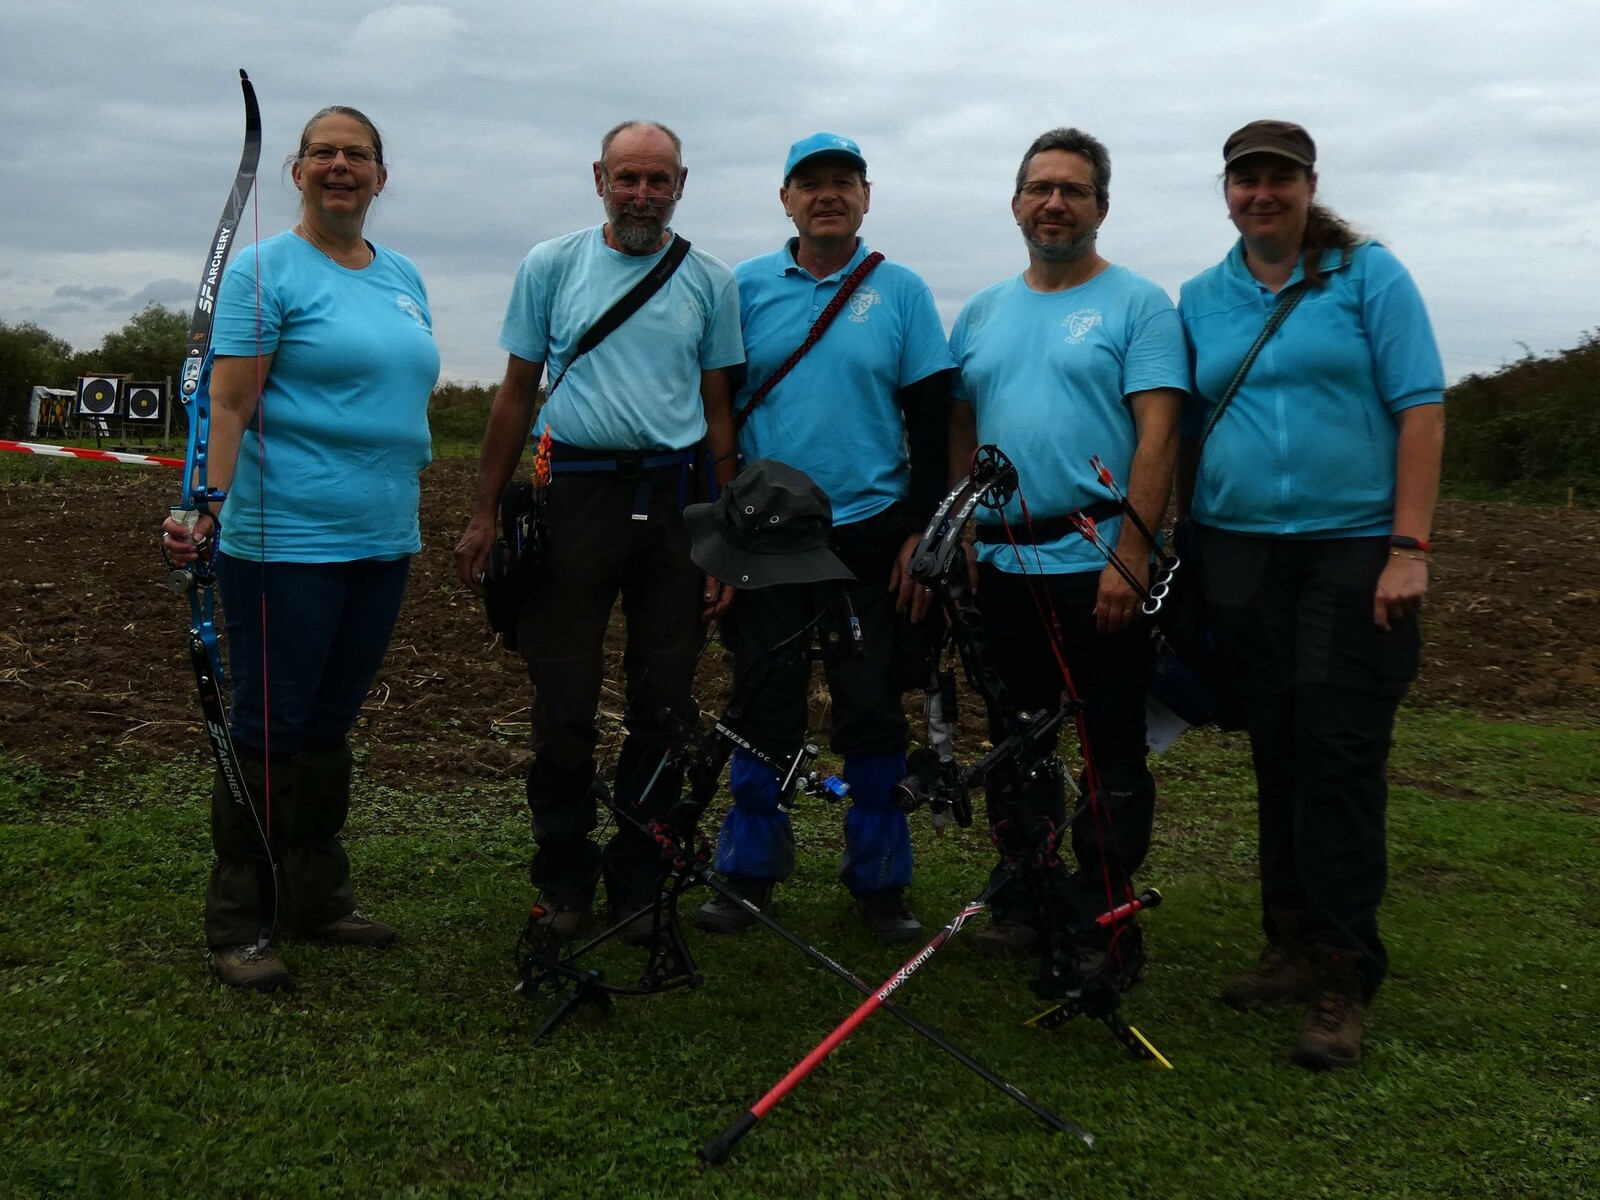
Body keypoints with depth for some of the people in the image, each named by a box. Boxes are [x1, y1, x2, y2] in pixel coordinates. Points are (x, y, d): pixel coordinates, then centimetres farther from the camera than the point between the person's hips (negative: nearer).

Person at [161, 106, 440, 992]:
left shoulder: (404, 278, 15)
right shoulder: (265, 270, -5)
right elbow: (231, 403, -12)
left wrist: (405, 503, 18)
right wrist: (207, 509, -24)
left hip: (383, 540, 7)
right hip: (286, 541, -6)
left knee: (330, 723, 14)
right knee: (270, 727, 0)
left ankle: (316, 900, 27)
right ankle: (234, 925, 11)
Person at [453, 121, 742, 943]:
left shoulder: (710, 282, 9)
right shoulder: (551, 266, 7)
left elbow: (718, 411, 9)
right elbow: (517, 394, 9)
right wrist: (484, 514, 4)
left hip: (675, 498, 1)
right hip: (576, 493, -1)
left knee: (665, 708, 5)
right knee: (563, 705, 1)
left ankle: (639, 883, 18)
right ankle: (564, 881, 17)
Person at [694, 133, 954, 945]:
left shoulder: (902, 291, 3)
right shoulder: (746, 288, 5)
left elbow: (930, 420, 3)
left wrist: (922, 532, -4)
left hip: (872, 535, 0)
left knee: (873, 714, 5)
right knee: (764, 709, 6)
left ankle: (879, 883, 16)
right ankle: (747, 875, 19)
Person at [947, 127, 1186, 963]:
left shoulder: (1137, 304, -3)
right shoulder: (981, 313, 13)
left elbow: (1157, 435, -11)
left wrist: (1129, 558, -18)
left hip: (1099, 565, -5)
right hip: (1001, 566, 6)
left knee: (1111, 753, 2)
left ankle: (1098, 917, 14)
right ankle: (1021, 907, 26)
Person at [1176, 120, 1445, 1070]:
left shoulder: (1369, 275, 0)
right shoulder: (1200, 299, 11)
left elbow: (1420, 409, -6)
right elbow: (1184, 431, 13)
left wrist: (1410, 547, -13)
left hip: (1354, 549, -4)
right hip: (1241, 554, 4)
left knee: (1340, 759, -5)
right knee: (1277, 758, 10)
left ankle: (1343, 978, 3)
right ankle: (1294, 945, 21)